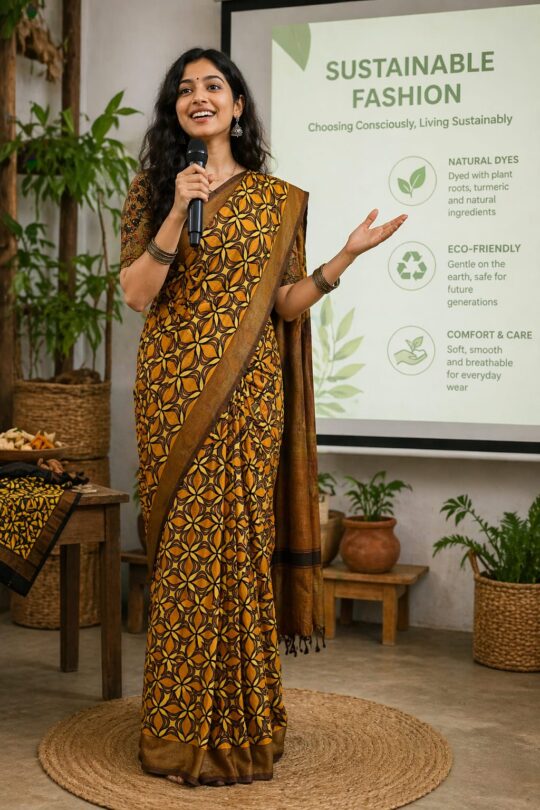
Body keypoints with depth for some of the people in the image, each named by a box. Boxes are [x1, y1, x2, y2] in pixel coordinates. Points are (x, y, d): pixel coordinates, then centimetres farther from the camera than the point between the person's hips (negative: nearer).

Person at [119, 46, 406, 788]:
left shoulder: (276, 198, 8)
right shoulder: (152, 190, 8)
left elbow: (287, 305, 5)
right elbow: (136, 294, -3)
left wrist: (346, 257, -8)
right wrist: (178, 213, -14)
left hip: (247, 392, 0)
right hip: (173, 390, 1)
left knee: (242, 544, -1)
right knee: (182, 549, 1)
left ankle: (240, 731, 14)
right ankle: (181, 731, 15)